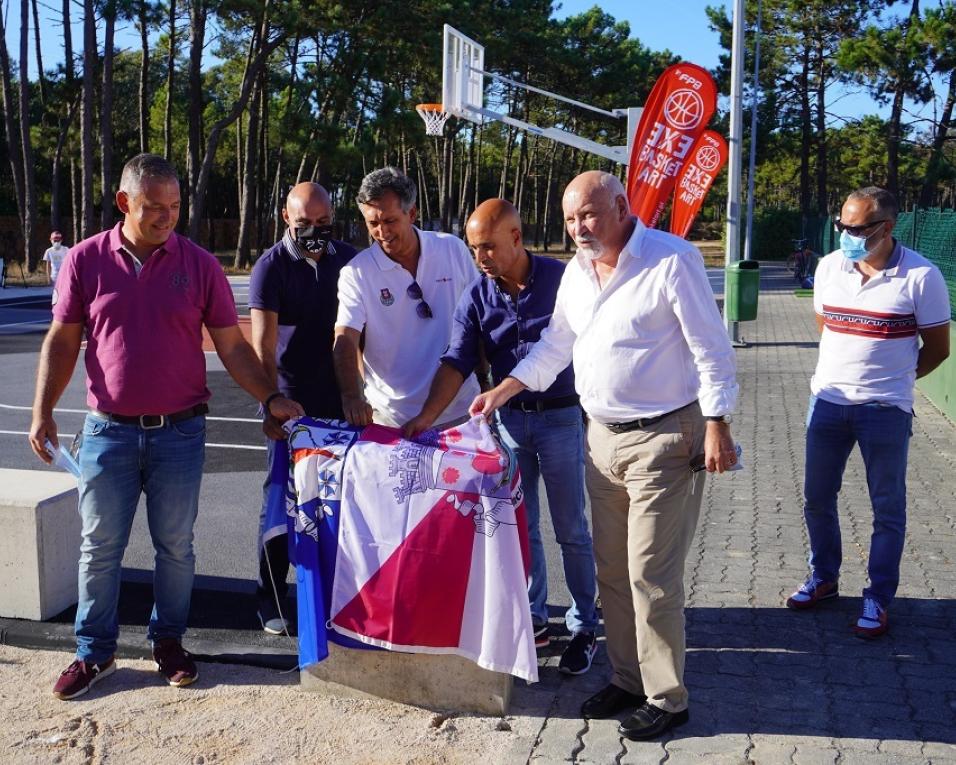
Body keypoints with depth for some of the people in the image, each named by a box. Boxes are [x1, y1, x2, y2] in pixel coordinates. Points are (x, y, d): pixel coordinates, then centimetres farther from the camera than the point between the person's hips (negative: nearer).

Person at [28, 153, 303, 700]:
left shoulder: (199, 265, -1)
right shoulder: (86, 261, 0)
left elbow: (232, 346, 1)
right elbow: (62, 342, 4)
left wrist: (271, 398, -8)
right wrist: (43, 412, -2)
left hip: (179, 431, 0)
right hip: (108, 431, 0)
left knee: (175, 546, 9)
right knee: (100, 547, 9)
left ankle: (169, 641, 28)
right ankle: (95, 651, 24)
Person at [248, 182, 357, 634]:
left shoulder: (348, 260, 5)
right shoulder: (270, 267, -7)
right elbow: (263, 344, -16)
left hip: (338, 397, 3)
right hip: (290, 399, -3)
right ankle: (271, 599, 14)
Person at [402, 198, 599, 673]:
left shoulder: (561, 279, -9)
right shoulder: (476, 298, -1)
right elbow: (456, 363, -7)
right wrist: (426, 416, -20)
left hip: (561, 416, -3)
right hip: (509, 419, 4)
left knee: (571, 531, 4)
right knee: (519, 528, 10)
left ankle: (584, 627, 18)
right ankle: (533, 619, 26)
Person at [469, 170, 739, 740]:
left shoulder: (672, 260, -14)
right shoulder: (578, 270, 9)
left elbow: (711, 349, -14)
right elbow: (556, 344, 20)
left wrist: (717, 426, -17)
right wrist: (504, 389, 15)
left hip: (663, 439, -7)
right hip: (603, 436, 8)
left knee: (651, 575, -3)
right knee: (612, 571, 14)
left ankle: (667, 699, 14)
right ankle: (628, 679, 30)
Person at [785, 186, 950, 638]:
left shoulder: (921, 276, -12)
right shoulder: (829, 267, 1)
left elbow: (937, 347, -2)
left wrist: (893, 378, 6)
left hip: (885, 410, -4)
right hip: (827, 400, 5)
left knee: (887, 508, 8)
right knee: (817, 498, 14)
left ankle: (878, 599, 22)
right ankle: (823, 578, 34)